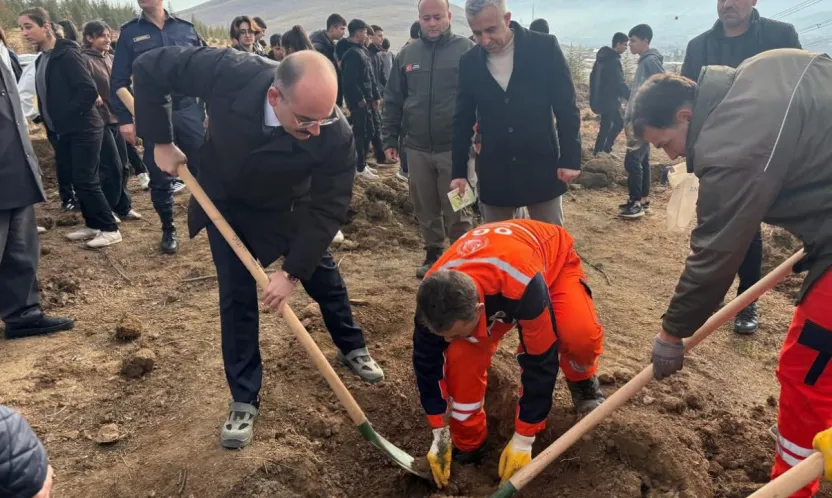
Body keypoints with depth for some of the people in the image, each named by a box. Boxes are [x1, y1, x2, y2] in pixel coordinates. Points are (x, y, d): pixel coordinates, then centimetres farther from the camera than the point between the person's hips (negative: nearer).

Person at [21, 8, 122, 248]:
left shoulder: (66, 54, -14)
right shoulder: (42, 59, 12)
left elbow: (89, 90, -21)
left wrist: (67, 116, -15)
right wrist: (51, 123, 10)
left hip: (83, 129, -9)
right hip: (66, 131, 9)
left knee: (86, 181, -6)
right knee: (78, 181, 12)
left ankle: (110, 229, 3)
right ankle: (93, 225, 23)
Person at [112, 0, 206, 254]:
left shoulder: (186, 28, 7)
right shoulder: (129, 33, 4)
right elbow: (119, 80, 3)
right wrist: (124, 119, -4)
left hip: (190, 111, 0)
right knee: (159, 178, 7)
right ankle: (168, 230, 22)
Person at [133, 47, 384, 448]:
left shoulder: (336, 136, -37)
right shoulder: (229, 73, -38)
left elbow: (328, 208, -26)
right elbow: (149, 67, -22)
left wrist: (293, 272, -26)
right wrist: (160, 142, -19)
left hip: (289, 207, 1)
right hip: (226, 203, 0)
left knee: (324, 275, 15)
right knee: (237, 295, 0)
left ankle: (352, 347, 43)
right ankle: (244, 401, 14)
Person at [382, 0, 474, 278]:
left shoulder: (466, 50, -2)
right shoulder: (406, 54, 9)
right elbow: (393, 101, 12)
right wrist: (389, 139, 8)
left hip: (454, 147, -4)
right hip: (416, 149, 4)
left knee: (456, 211, 4)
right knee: (425, 209, 13)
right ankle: (433, 254, 30)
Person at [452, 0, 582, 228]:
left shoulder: (545, 48, -7)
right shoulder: (469, 62, 0)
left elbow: (567, 109, -4)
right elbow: (463, 121, 7)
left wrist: (570, 159, -8)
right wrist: (459, 171, 5)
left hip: (542, 169, -2)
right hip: (493, 174, 2)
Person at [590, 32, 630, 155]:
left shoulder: (602, 57, 10)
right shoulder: (614, 60, -19)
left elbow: (594, 77, 19)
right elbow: (620, 83, -21)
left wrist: (594, 95, 25)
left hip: (601, 98, 9)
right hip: (609, 99, -9)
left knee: (605, 124, 15)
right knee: (619, 122, 2)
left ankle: (598, 150, 17)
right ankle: (606, 147, 2)